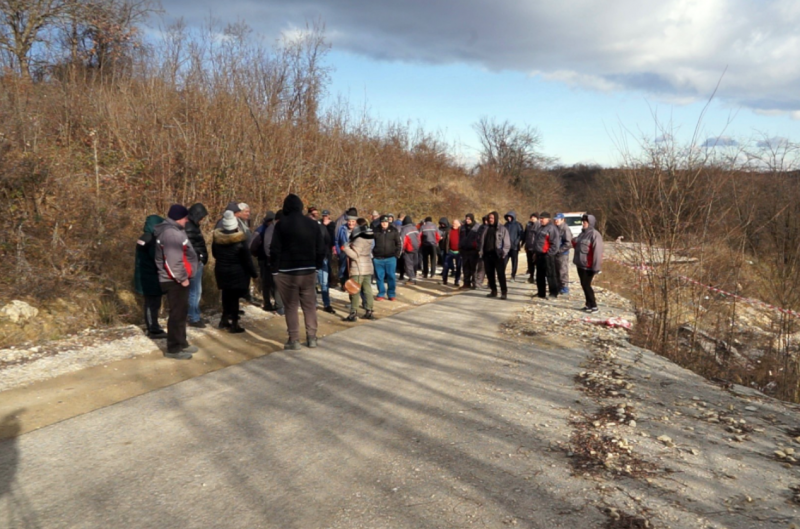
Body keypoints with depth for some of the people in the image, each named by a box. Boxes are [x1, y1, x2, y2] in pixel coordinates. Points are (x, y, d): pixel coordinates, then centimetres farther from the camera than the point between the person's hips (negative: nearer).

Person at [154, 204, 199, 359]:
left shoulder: (174, 230, 15)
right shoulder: (171, 233, -21)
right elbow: (173, 260, -27)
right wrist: (182, 278, -19)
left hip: (178, 280, 11)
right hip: (175, 281, -11)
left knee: (182, 312, 17)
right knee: (177, 314, -5)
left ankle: (181, 343, 28)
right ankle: (173, 349, 3)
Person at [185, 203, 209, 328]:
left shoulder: (193, 226, 14)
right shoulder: (189, 228, -17)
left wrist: (201, 260, 12)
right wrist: (198, 260, -17)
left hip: (198, 262, 10)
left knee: (196, 291, 17)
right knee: (195, 291, -2)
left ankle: (195, 315, 27)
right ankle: (194, 319, 6)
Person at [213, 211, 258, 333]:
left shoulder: (217, 238, -2)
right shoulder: (240, 240, -18)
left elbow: (214, 254, 14)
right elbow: (247, 260, -14)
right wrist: (254, 273, -3)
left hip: (221, 271, 5)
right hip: (237, 273, -5)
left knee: (226, 295, 19)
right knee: (234, 297, 1)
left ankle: (225, 319, 27)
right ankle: (233, 324, 6)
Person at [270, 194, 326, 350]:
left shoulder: (281, 225, -8)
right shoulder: (313, 224, 4)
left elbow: (274, 250, -10)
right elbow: (321, 249, 5)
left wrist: (274, 269, -1)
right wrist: (317, 266, 14)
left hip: (287, 272, -3)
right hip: (309, 271, 4)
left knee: (291, 307, 3)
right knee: (310, 305, 11)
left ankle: (294, 340, 4)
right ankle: (311, 338, 15)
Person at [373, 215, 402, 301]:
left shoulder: (394, 231, 3)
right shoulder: (376, 231, 2)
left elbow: (399, 243, 8)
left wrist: (397, 254, 1)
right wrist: (372, 254, 3)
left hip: (390, 258, -1)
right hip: (378, 258, 1)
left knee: (391, 277, 3)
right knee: (379, 277, 6)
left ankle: (392, 294, 13)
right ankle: (381, 294, 16)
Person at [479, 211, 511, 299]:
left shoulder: (502, 229, 0)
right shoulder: (486, 229, 15)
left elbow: (506, 243, -3)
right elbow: (482, 241, 17)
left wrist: (503, 252, -13)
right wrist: (481, 251, 7)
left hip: (498, 255, -5)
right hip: (487, 254, 5)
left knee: (500, 274, -6)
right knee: (489, 274, 8)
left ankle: (504, 292, -2)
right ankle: (493, 291, 18)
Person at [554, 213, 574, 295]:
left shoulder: (566, 229, -15)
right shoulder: (555, 228, 10)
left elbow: (568, 243, -19)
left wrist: (559, 249, -18)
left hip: (563, 253, -8)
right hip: (555, 253, 8)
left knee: (563, 271, -2)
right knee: (557, 271, 14)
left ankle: (565, 287, 6)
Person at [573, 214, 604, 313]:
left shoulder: (594, 234, -15)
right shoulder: (583, 233, 13)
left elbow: (597, 251, -20)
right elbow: (578, 245, 29)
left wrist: (596, 267, -23)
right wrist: (574, 242, 7)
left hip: (588, 266, -9)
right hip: (580, 264, 9)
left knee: (586, 285, -7)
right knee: (583, 285, 13)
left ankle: (594, 306, 1)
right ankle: (589, 304, 22)